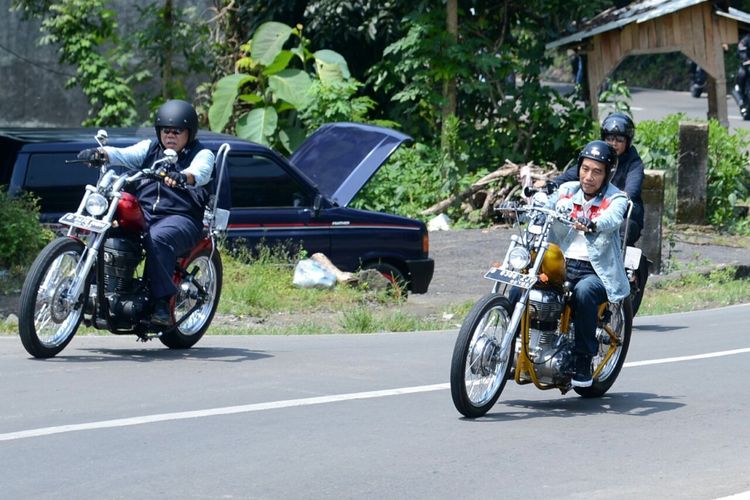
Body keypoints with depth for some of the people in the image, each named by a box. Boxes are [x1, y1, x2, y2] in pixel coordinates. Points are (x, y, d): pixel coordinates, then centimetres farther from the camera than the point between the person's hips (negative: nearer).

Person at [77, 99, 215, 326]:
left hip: (180, 218, -5)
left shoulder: (202, 154, 7)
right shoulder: (149, 148, 20)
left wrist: (182, 177, -41)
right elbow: (124, 155, 2)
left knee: (158, 239, -37)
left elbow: (200, 173, -17)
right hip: (142, 213, 5)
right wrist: (100, 153, -20)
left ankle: (162, 303, -39)